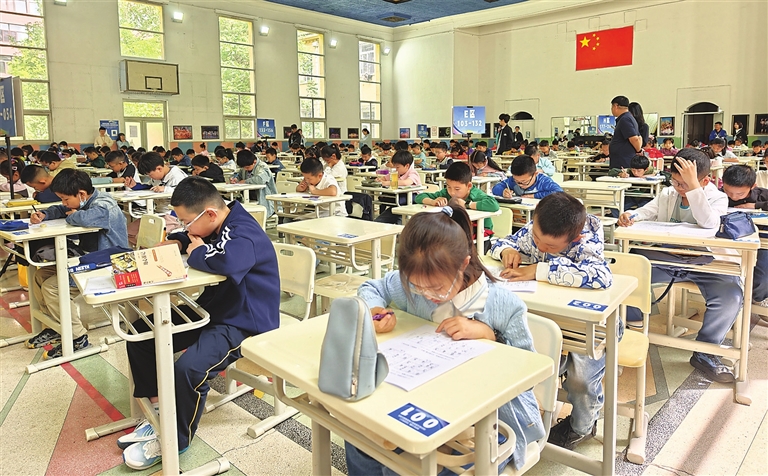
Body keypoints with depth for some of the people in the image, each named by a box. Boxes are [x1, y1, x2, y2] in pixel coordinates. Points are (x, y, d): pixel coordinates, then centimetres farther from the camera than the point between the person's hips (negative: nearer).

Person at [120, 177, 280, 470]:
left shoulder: (245, 234, -23)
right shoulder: (214, 227, 4)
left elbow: (228, 261, -47)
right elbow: (188, 237, 27)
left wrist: (196, 253, -25)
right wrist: (174, 243, 3)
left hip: (244, 324, -10)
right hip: (212, 310, 10)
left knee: (188, 369, -32)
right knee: (140, 334, 7)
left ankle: (174, 441, -5)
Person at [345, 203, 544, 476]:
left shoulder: (504, 305, -19)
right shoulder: (411, 285, -10)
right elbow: (370, 288, 9)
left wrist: (486, 334, -24)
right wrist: (375, 311, -15)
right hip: (428, 396, 4)